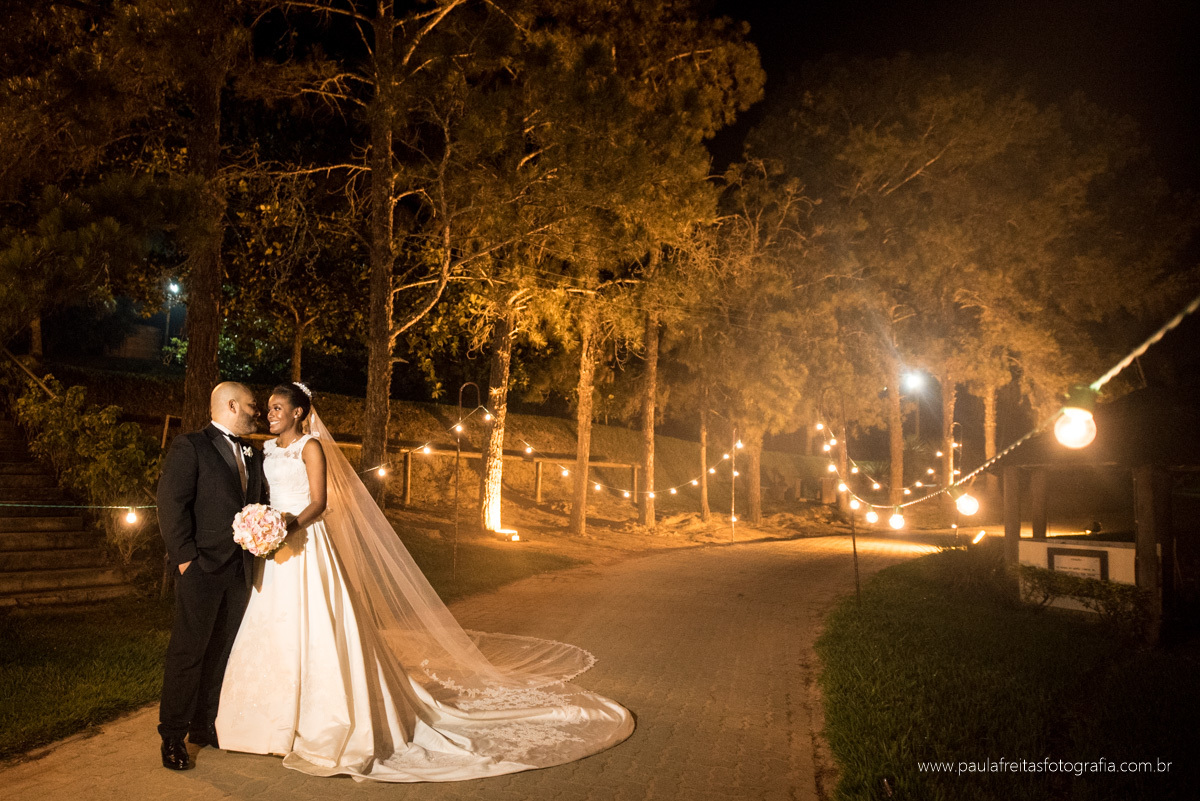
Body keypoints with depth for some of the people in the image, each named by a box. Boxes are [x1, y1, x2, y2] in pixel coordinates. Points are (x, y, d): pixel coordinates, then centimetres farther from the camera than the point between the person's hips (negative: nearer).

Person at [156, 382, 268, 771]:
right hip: (203, 568, -7)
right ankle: (173, 737, 8)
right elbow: (171, 504, -11)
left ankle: (204, 725, 24)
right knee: (188, 652, -2)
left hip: (241, 569, 7)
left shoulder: (253, 455, 17)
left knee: (222, 651, 12)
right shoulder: (189, 447, -6)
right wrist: (185, 557, -15)